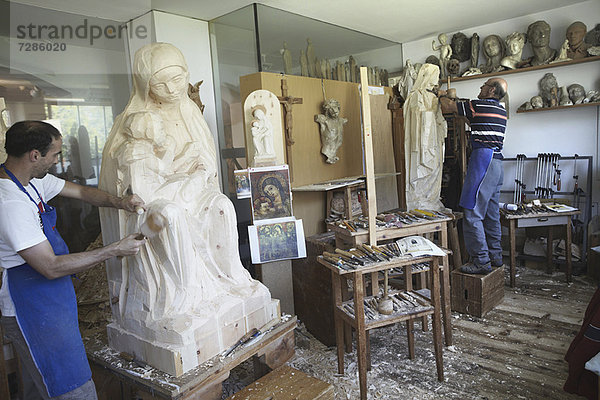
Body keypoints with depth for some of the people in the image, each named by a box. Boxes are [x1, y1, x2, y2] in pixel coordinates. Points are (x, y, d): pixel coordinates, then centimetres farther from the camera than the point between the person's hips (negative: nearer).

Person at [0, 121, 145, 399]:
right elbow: (52, 267, -25)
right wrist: (115, 250, -21)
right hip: (35, 311, -10)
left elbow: (80, 191, 14)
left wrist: (119, 202, -6)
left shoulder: (33, 180, 3)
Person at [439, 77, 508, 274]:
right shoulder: (501, 110, 18)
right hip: (497, 163, 10)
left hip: (483, 160, -9)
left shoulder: (480, 105, -7)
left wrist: (442, 95, 22)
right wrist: (453, 98, 31)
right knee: (491, 213, 14)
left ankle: (481, 261, -7)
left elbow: (447, 107, 2)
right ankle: (495, 256, 21)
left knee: (472, 214, -8)